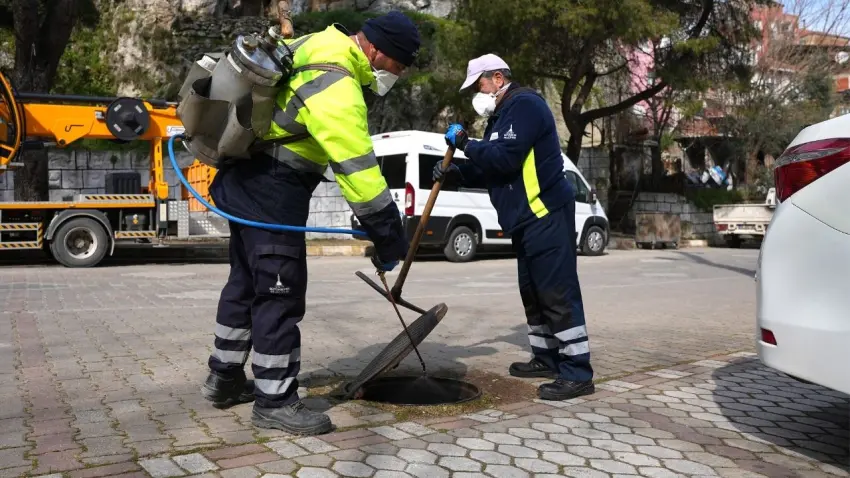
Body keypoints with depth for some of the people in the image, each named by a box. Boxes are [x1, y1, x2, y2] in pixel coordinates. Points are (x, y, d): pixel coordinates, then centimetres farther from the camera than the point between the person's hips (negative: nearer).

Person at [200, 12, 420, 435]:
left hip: (245, 178, 11)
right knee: (279, 291, -6)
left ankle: (224, 379, 30)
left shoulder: (319, 46, 8)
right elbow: (357, 169, -24)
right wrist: (388, 235, -18)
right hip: (271, 189, -11)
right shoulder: (335, 88, -23)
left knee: (247, 280, 17)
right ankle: (274, 401, 3)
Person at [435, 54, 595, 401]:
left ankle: (578, 373, -8)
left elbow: (506, 158, -24)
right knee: (534, 292, 14)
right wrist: (455, 172, 8)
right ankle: (546, 359, 23)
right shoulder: (503, 115, 23)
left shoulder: (524, 105, -10)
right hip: (526, 219, 11)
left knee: (558, 293, -11)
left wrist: (466, 144, -11)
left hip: (546, 215, -11)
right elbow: (489, 171, 23)